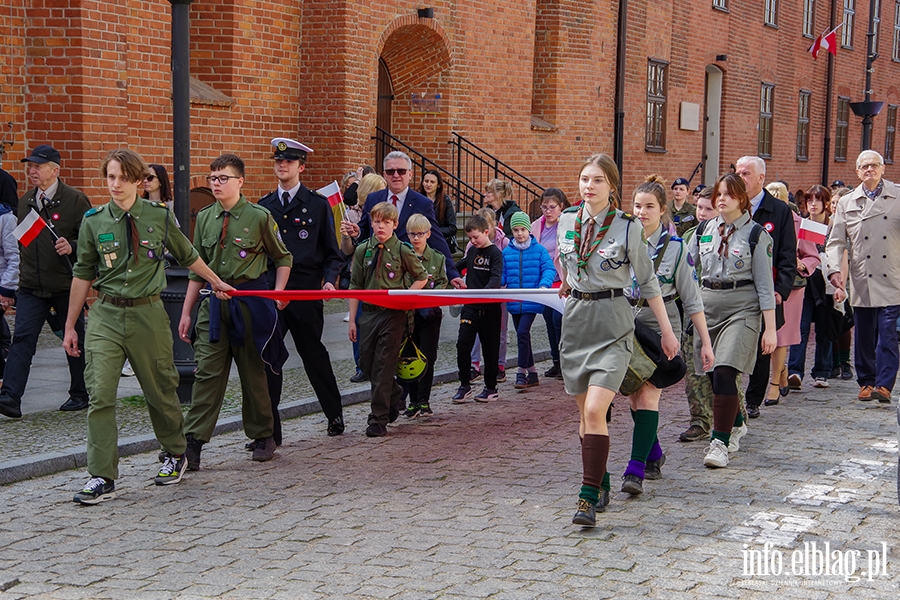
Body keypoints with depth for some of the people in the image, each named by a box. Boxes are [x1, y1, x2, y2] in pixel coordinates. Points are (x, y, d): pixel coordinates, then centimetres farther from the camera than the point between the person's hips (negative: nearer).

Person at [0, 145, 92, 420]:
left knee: (75, 340, 8)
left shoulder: (75, 200, -6)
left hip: (67, 285, -4)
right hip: (31, 286, 4)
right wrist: (23, 271, 13)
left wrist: (72, 247, -23)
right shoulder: (25, 201, 11)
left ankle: (80, 394, 23)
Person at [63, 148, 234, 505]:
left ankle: (174, 455, 35)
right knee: (100, 394, -9)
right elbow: (83, 274, 10)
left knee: (160, 391, 10)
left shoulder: (159, 216, 0)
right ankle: (102, 479, -4)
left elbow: (187, 256, 17)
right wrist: (70, 326, 13)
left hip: (148, 314, 0)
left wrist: (216, 282, 26)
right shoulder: (94, 221, 2)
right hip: (106, 315, 1)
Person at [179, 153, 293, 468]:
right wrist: (186, 312, 12)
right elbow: (197, 269, 14)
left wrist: (277, 295, -4)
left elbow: (282, 259, 8)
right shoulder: (205, 218, 8)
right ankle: (193, 442, -5)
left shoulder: (259, 217, -3)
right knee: (207, 371, -4)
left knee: (253, 371, 8)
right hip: (214, 303, 3)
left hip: (250, 301, -3)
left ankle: (263, 437, 23)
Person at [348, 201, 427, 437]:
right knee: (366, 363, 6)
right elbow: (355, 287, 10)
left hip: (393, 314, -4)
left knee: (383, 365, -6)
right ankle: (395, 396, 32)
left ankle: (379, 419, -1)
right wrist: (352, 320, 7)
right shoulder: (362, 251, 7)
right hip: (368, 312, 4)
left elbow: (422, 278, 8)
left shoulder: (403, 251, -3)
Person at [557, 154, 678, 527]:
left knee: (595, 410, -17)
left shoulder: (627, 227, -8)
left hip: (612, 324, -5)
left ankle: (588, 498, -17)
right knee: (584, 413, 9)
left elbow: (647, 282, -2)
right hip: (575, 320, 5)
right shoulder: (568, 220, 4)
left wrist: (667, 331, 1)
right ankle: (599, 484, 24)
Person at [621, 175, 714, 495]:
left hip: (661, 326, -3)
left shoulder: (675, 247, -3)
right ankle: (654, 455, 29)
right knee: (634, 396, 9)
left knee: (648, 395, -13)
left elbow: (692, 299, 1)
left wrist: (705, 342, 0)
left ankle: (636, 469, -16)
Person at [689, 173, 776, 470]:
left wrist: (770, 328, -5)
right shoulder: (703, 230, 10)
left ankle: (720, 442, -12)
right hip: (708, 304, 5)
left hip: (742, 307, -5)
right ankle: (736, 424, 34)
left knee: (724, 373, -17)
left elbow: (764, 283, -2)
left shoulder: (756, 234, -1)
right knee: (712, 374, 8)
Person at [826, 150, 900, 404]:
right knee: (863, 337, 9)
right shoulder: (847, 203, 10)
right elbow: (835, 241, 7)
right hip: (861, 283, 3)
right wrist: (835, 271, -7)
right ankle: (866, 382, 21)